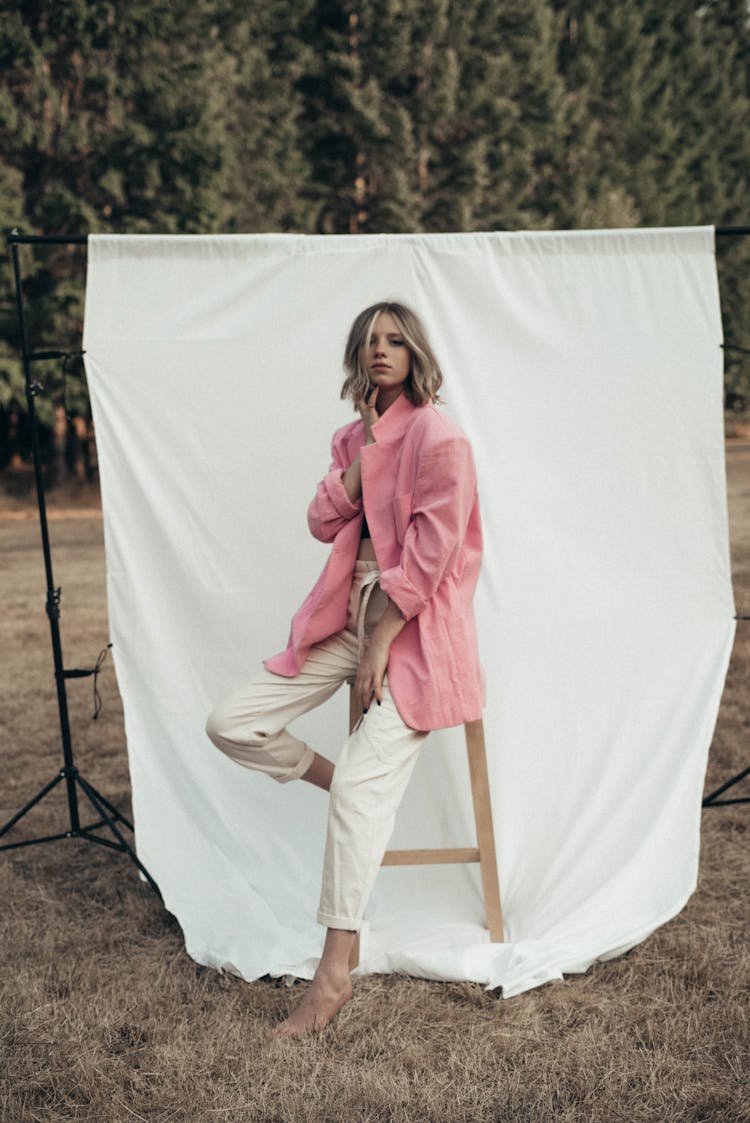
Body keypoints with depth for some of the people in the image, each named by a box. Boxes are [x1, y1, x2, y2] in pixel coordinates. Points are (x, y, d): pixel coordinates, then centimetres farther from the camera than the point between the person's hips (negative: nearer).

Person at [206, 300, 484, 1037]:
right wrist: (362, 452, -5)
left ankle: (334, 974, -10)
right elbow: (323, 522, 4)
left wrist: (382, 640, -15)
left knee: (361, 787, -18)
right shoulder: (354, 437, 14)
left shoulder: (438, 437, -10)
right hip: (351, 612, 8)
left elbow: (432, 550, -15)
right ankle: (336, 783, 21)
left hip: (415, 625, -7)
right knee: (231, 725, -2)